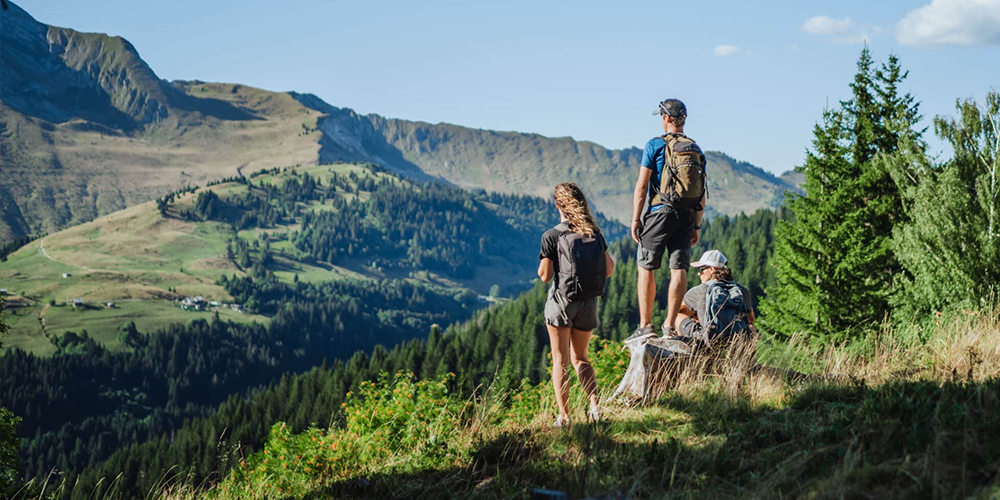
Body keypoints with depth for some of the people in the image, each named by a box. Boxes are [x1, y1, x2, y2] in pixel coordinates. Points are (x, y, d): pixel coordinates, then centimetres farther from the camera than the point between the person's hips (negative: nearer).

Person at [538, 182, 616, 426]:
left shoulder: (552, 236, -9)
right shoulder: (595, 234, 3)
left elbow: (545, 275, -9)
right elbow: (609, 270, 5)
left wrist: (544, 262, 10)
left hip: (561, 301, -4)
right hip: (588, 304, 4)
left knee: (560, 361, 4)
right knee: (580, 358, 18)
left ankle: (563, 415, -2)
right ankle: (594, 404, 0)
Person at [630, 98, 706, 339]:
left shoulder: (655, 145, -4)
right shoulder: (696, 150, 12)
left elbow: (642, 185, -8)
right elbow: (702, 194, 12)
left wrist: (635, 219, -4)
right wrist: (697, 225, 17)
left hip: (660, 211, -4)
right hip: (687, 216, 4)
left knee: (646, 267, 4)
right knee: (679, 269, 2)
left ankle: (645, 325, 1)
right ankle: (670, 325, 1)